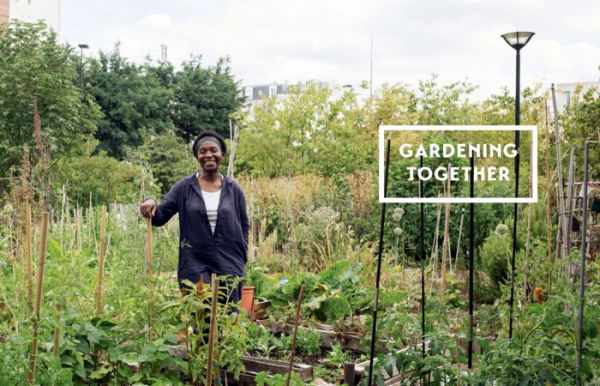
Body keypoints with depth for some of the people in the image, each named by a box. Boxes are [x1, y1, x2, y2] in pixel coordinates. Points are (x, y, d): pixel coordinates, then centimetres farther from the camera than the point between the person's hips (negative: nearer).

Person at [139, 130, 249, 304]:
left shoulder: (234, 190, 7)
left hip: (229, 265, 1)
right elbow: (160, 217, 2)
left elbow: (244, 226, 15)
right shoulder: (184, 187, 3)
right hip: (195, 264, -1)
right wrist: (151, 205, -20)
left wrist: (242, 256, 5)